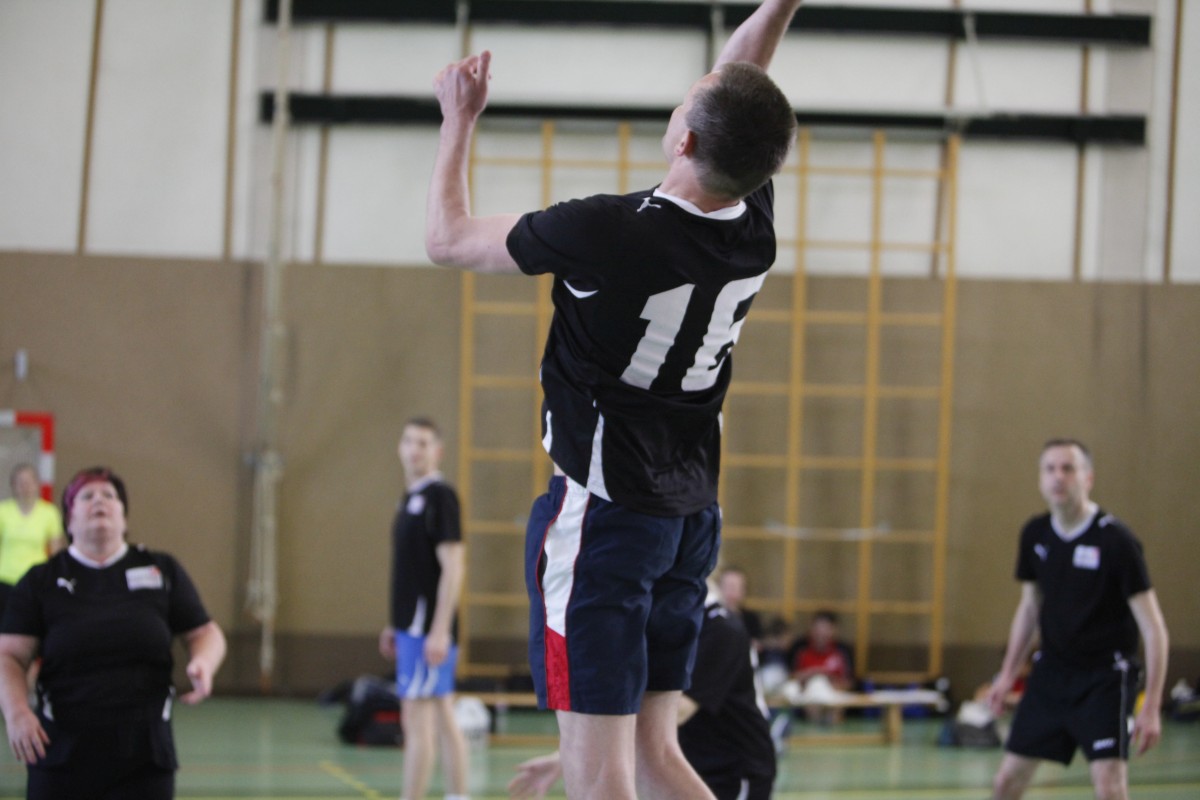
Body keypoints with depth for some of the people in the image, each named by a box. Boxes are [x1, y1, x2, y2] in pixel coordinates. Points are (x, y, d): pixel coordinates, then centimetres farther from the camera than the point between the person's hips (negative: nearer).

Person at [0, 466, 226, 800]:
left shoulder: (163, 571, 9)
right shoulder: (41, 581, 6)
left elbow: (206, 633, 13)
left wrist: (202, 663, -10)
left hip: (144, 755, 1)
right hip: (62, 755, -1)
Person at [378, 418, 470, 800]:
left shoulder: (439, 496, -12)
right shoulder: (411, 497, 16)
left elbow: (452, 567, -17)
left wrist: (439, 631, -21)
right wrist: (396, 626, 21)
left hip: (429, 629, -9)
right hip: (412, 626, 9)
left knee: (416, 720, -8)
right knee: (443, 719, 10)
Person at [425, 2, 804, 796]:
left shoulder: (610, 232, -20)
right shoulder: (754, 229, -3)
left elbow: (448, 237, -2)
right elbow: (739, 78, 16)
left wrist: (460, 119, 10)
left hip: (602, 513, -7)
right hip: (690, 515, 7)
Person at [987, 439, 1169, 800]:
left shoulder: (1115, 540, -17)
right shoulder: (1035, 534, 1)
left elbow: (1153, 627, -15)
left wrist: (1151, 706, -19)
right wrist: (1008, 674, 15)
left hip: (1105, 677, -6)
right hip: (1052, 672, 6)